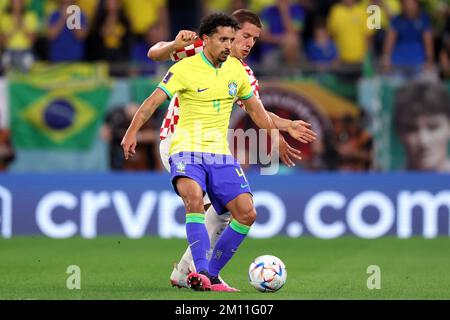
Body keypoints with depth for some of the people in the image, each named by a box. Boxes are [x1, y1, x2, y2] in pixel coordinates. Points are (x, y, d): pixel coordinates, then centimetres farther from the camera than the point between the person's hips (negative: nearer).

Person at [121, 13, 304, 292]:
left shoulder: (236, 69, 7)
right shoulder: (185, 69, -10)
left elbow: (255, 109, 21)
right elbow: (153, 101, -17)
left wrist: (278, 140, 28)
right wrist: (132, 131, -30)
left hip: (220, 154, 6)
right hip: (187, 150, -6)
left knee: (247, 213, -7)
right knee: (195, 198, -33)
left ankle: (211, 274, 4)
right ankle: (202, 271, -35)